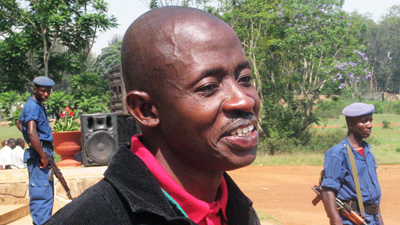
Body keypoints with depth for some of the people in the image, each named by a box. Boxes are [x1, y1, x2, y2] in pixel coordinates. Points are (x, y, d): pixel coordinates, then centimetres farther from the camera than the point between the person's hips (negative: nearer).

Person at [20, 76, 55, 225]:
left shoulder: (38, 106, 18)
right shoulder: (33, 106, -14)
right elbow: (31, 133, -26)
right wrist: (43, 156, -23)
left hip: (43, 153, 11)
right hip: (38, 154, -11)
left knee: (47, 194, 17)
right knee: (41, 194, -11)